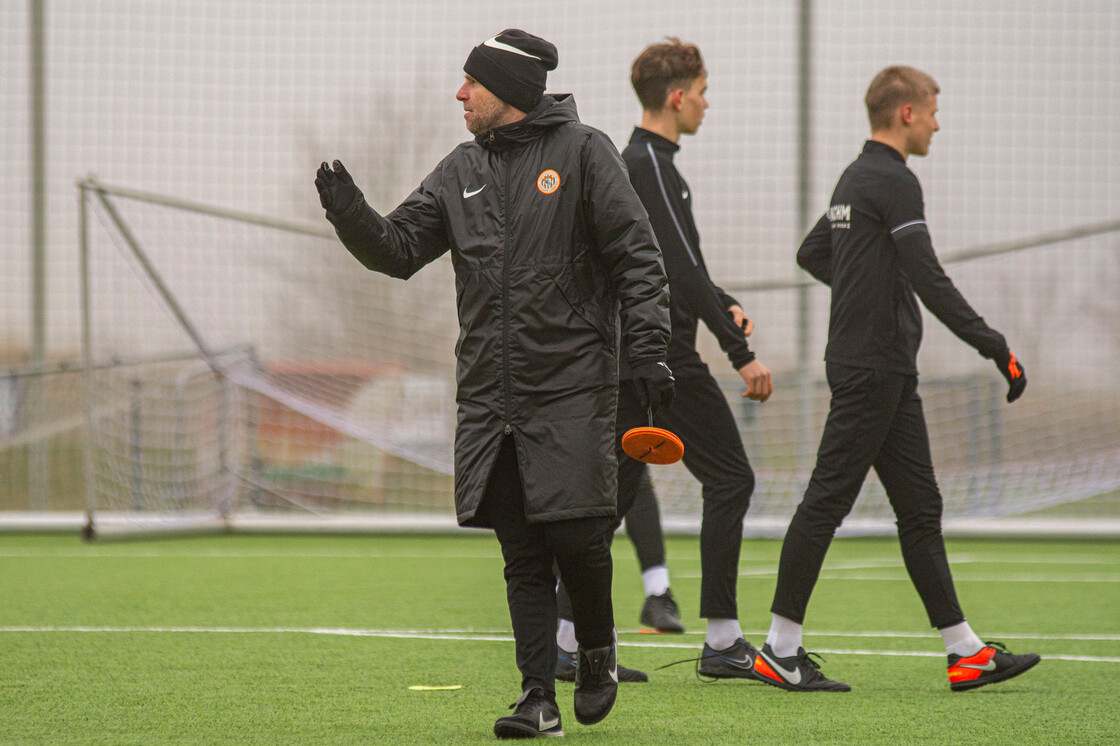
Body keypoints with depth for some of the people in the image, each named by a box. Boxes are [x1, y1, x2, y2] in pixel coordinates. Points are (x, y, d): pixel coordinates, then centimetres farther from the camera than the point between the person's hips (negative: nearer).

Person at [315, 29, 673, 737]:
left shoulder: (582, 151, -2)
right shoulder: (463, 170, 13)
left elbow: (637, 259, -4)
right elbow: (400, 248, 11)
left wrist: (649, 352, -12)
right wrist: (352, 215, -9)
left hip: (572, 390, -5)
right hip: (490, 397, 5)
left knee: (577, 538, -9)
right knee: (522, 554, 4)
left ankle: (598, 651, 18)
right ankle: (539, 698, 8)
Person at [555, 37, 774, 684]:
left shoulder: (630, 163, 17)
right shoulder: (652, 167, -15)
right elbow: (684, 271, -21)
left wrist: (726, 304, 12)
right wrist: (741, 353, -21)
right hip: (664, 356, -10)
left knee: (617, 488, 9)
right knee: (729, 478, -3)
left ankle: (565, 639, 6)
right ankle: (722, 642, -3)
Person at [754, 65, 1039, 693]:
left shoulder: (855, 179, 15)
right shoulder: (894, 182, -14)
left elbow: (812, 254, 28)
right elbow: (929, 279, -21)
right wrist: (995, 346, -19)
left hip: (887, 376, 10)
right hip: (871, 370, -10)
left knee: (920, 506, 8)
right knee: (828, 500, -6)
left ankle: (966, 651, 9)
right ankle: (781, 650, -2)